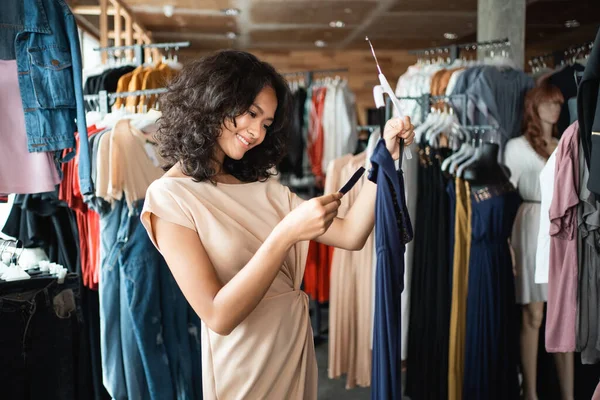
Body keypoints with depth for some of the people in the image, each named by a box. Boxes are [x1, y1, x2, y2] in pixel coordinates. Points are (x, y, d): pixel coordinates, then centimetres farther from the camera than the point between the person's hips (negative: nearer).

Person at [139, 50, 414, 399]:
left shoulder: (264, 187, 5)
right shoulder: (169, 196, -14)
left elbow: (350, 236, -2)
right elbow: (218, 317, -22)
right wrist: (286, 234, -29)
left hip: (298, 349, 7)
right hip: (243, 367, -6)